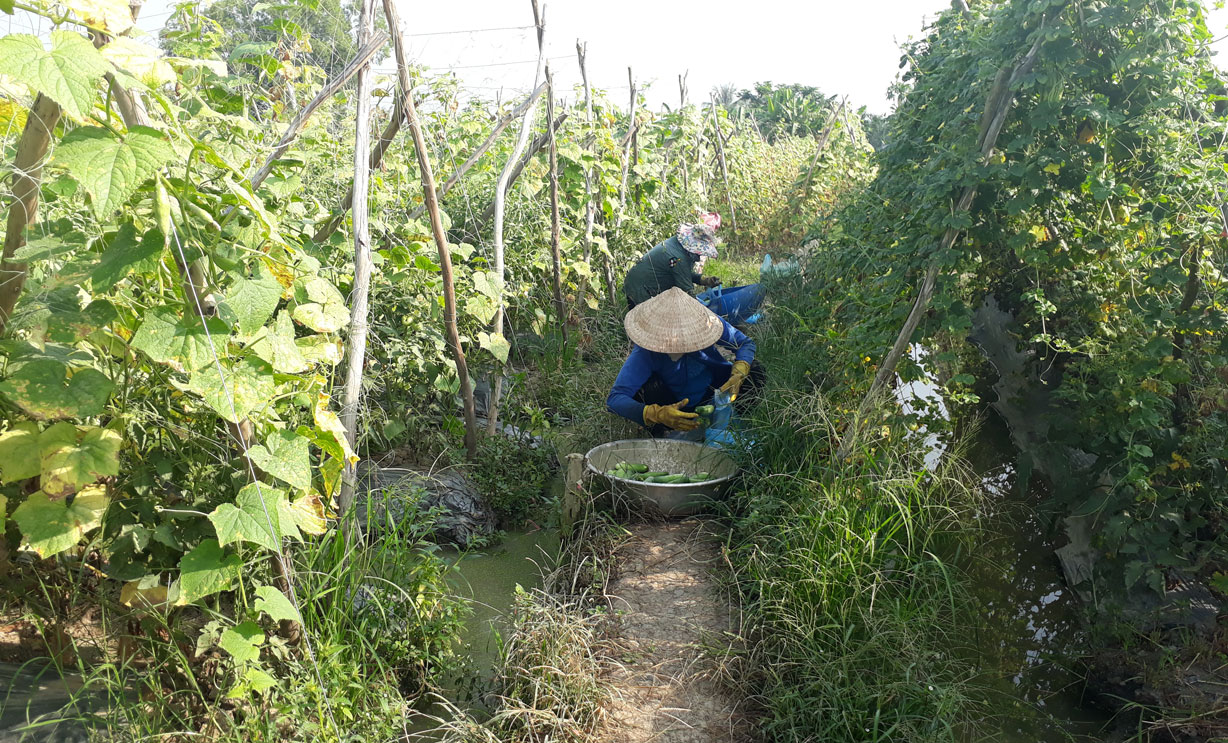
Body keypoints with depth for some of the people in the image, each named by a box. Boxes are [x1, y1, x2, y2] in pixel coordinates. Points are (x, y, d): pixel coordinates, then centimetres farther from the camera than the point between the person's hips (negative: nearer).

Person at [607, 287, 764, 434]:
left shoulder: (708, 323, -26)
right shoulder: (644, 353, -32)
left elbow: (746, 343, -12)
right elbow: (615, 398, -38)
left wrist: (738, 376, -34)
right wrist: (657, 414, -56)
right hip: (675, 405, -2)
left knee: (754, 370, -20)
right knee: (645, 388, -33)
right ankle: (659, 436, -4)